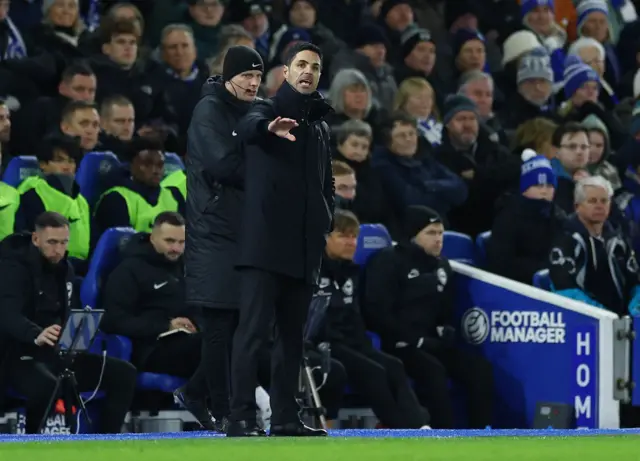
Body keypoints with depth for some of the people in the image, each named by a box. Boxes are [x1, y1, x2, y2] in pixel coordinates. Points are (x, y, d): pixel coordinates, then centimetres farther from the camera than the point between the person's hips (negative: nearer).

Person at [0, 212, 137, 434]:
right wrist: (37, 335, -51)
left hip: (58, 353, 8)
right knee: (47, 387, -41)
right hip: (21, 356, -8)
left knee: (124, 373, -7)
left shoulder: (64, 268, 12)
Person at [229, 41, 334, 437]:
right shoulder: (267, 110, 1)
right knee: (255, 330, -11)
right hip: (266, 242, -6)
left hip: (304, 247, 6)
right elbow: (249, 127, -24)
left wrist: (327, 220, 7)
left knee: (293, 333, 8)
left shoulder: (321, 125, 19)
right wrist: (269, 128, -47)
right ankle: (242, 417, -14)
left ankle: (286, 416, 12)